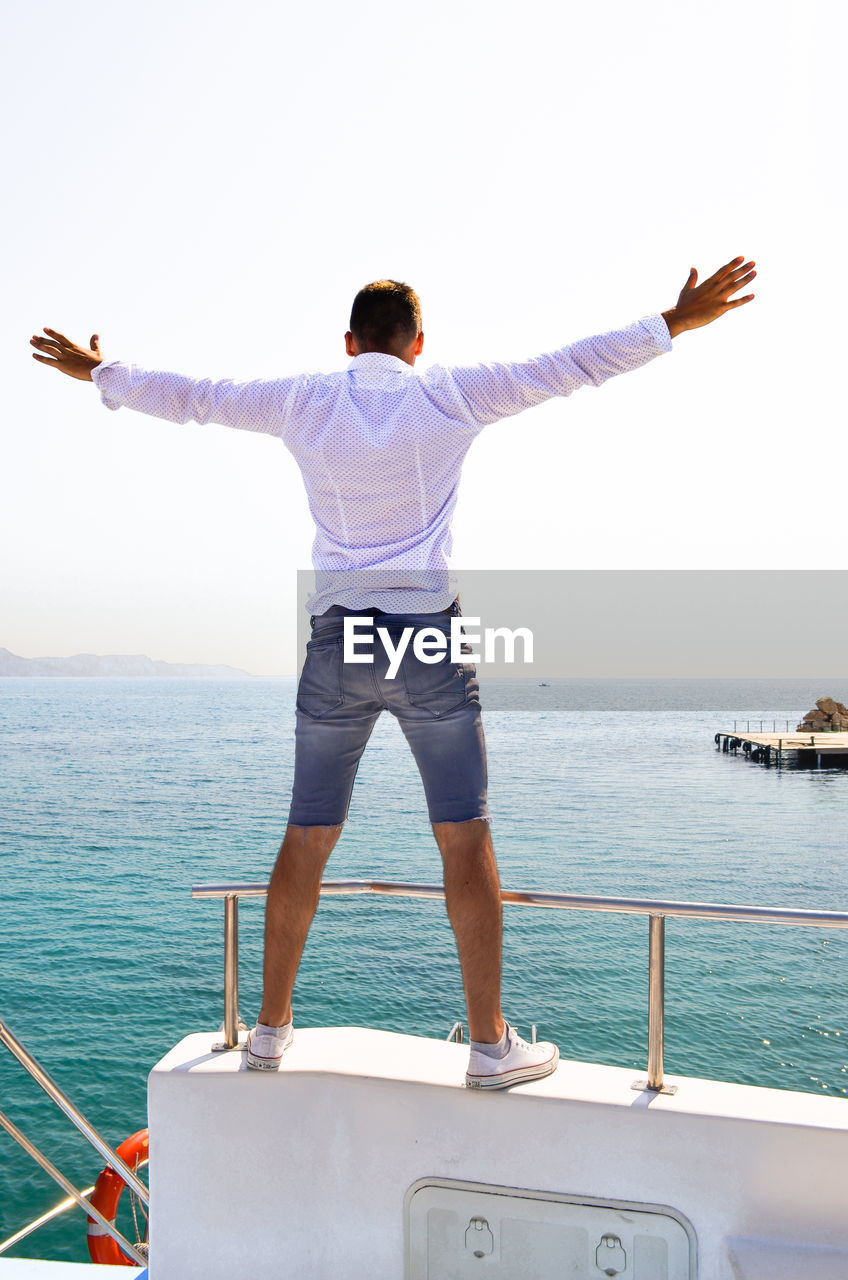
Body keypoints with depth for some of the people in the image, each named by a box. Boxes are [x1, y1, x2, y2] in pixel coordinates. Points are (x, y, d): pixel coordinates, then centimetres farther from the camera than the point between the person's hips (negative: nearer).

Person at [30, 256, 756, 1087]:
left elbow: (189, 397, 17)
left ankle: (272, 1027, 21)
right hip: (427, 636, -2)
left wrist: (100, 374, 33)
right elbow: (569, 368, 5)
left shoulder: (305, 403, 8)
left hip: (336, 642, 3)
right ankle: (489, 1043, 6)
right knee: (465, 838, 2)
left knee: (306, 841, 10)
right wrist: (676, 324, 13)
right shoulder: (451, 397, 2)